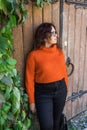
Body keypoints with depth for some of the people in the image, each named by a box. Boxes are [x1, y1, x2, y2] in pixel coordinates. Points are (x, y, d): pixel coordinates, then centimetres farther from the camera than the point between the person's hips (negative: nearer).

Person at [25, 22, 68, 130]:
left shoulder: (59, 51, -1)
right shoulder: (34, 55, -14)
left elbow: (64, 71, 8)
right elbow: (29, 80, -9)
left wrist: (65, 88, 13)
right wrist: (32, 101, -6)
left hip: (60, 90, 4)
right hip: (43, 93, -4)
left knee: (56, 120, 19)